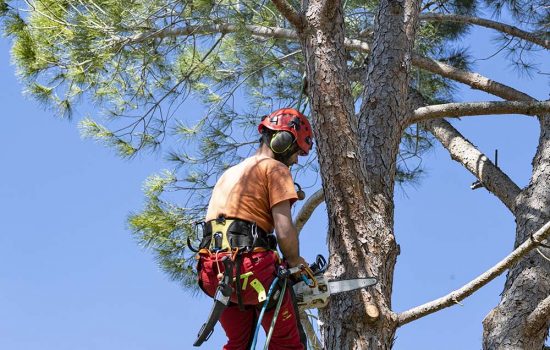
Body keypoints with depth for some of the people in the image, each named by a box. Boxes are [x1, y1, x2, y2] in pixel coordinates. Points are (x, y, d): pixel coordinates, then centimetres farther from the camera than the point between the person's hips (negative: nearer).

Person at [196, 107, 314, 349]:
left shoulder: (231, 173, 27)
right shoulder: (275, 168, 1)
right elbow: (284, 231, -10)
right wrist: (295, 263, 8)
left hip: (213, 271, 8)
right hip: (250, 267, -8)